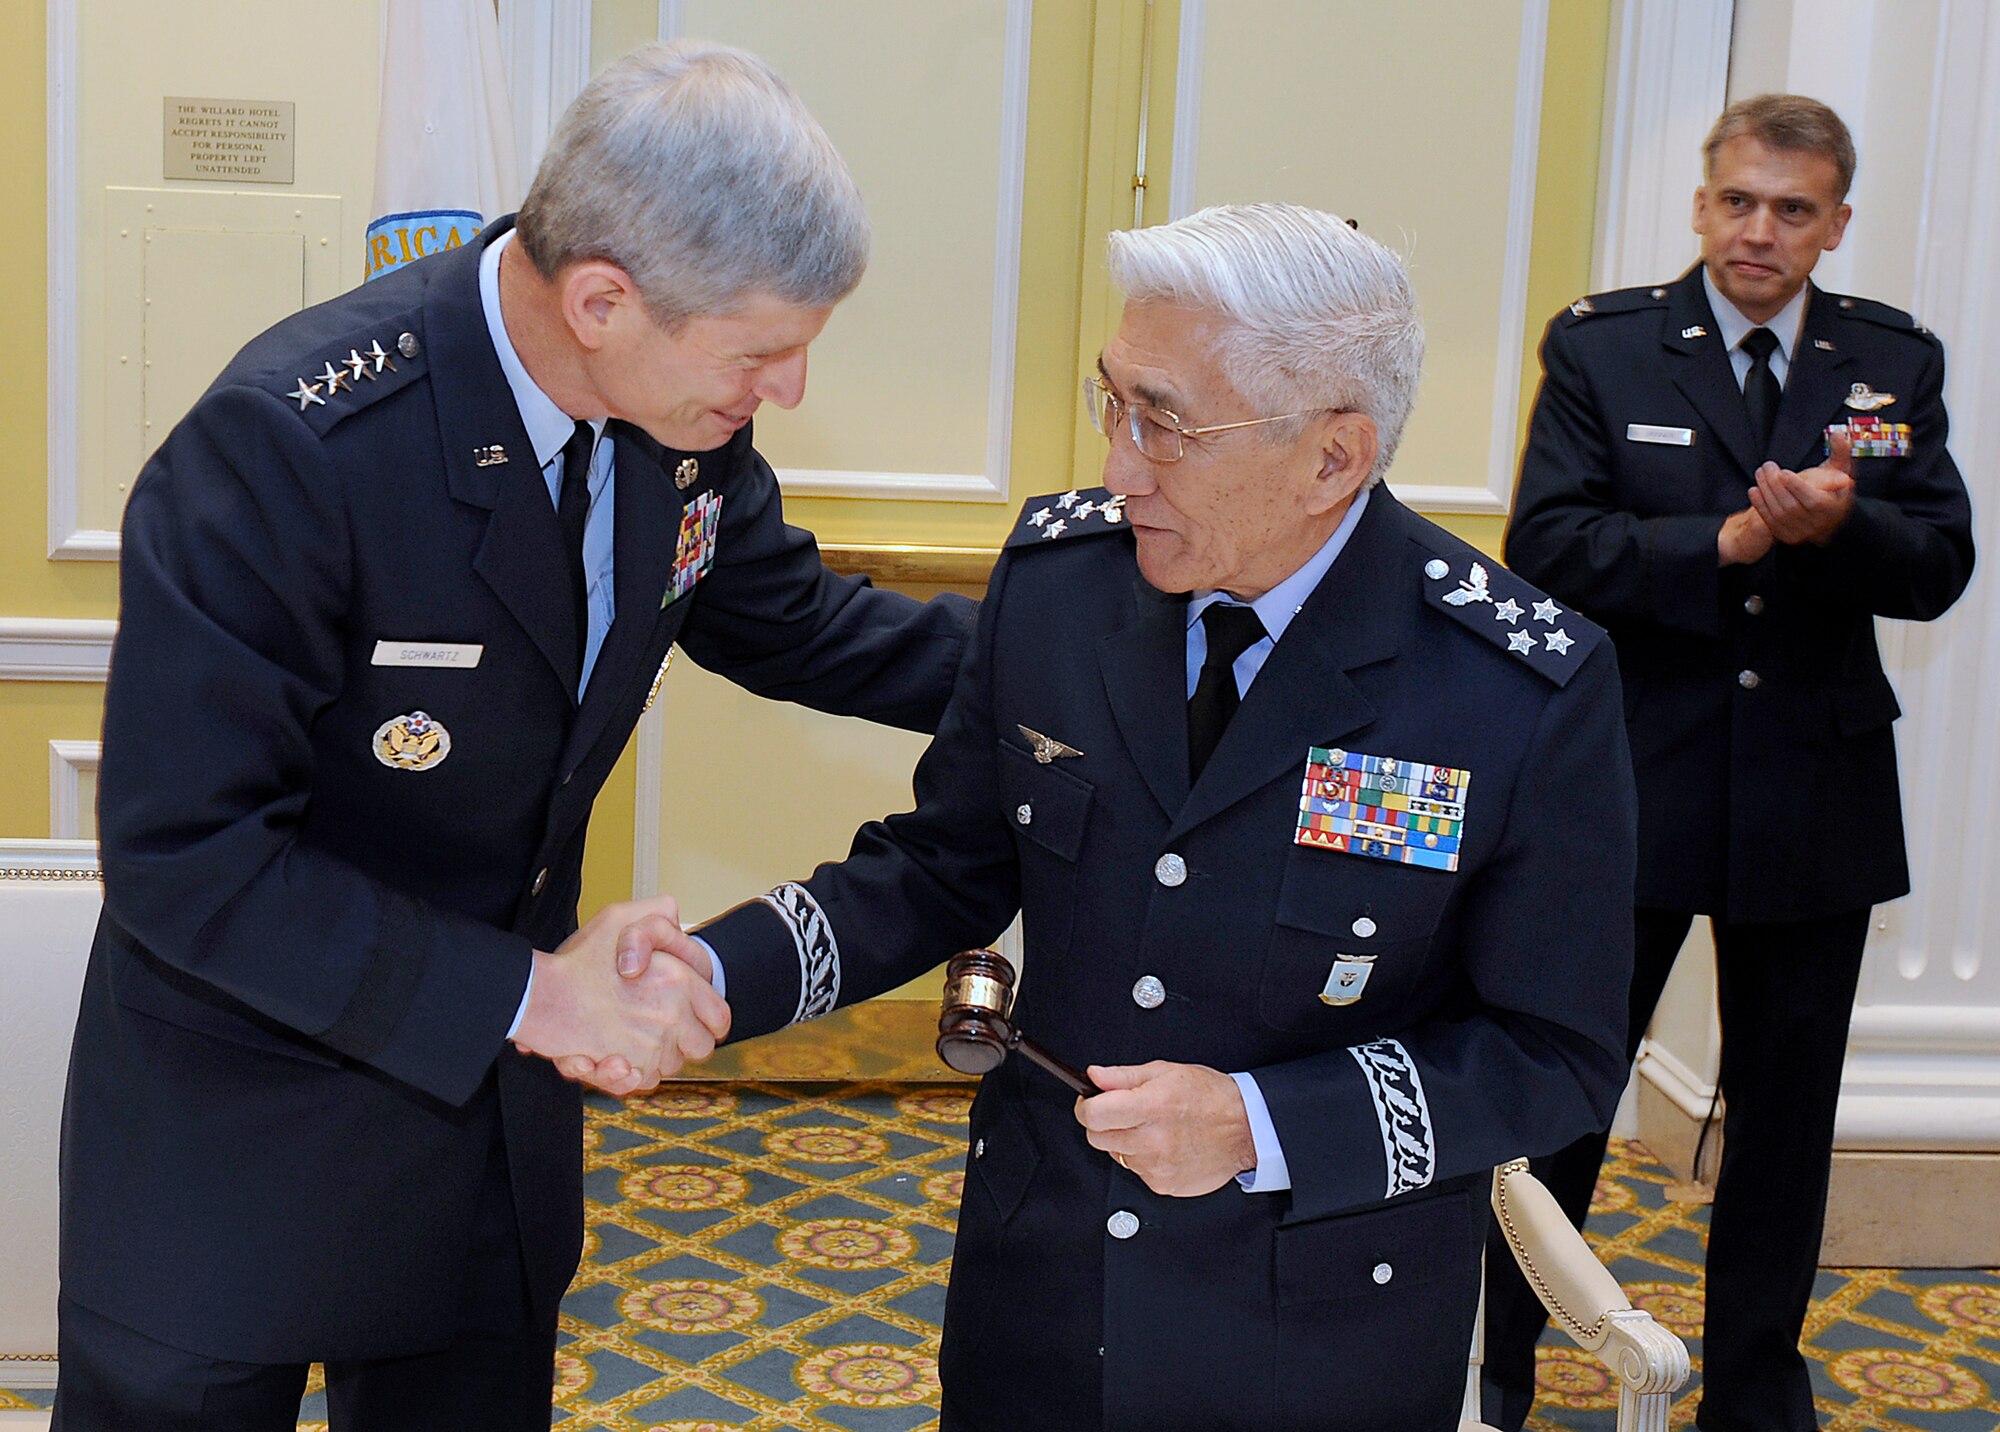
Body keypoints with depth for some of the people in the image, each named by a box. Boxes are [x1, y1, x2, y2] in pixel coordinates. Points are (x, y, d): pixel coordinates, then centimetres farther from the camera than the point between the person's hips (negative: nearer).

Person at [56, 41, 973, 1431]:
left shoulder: (680, 413, -11)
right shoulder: (288, 444, -31)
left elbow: (787, 622, 8)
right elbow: (182, 858, -27)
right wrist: (523, 993, -27)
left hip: (498, 1103, 6)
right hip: (246, 1124, -5)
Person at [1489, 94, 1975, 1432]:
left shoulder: (1895, 361, 4)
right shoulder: (1602, 346, -2)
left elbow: (1940, 566, -3)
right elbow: (1548, 545, -12)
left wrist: (1836, 527, -23)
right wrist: (1722, 550, -23)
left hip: (1817, 802, 3)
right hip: (1634, 786, -2)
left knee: (1787, 1113, 14)